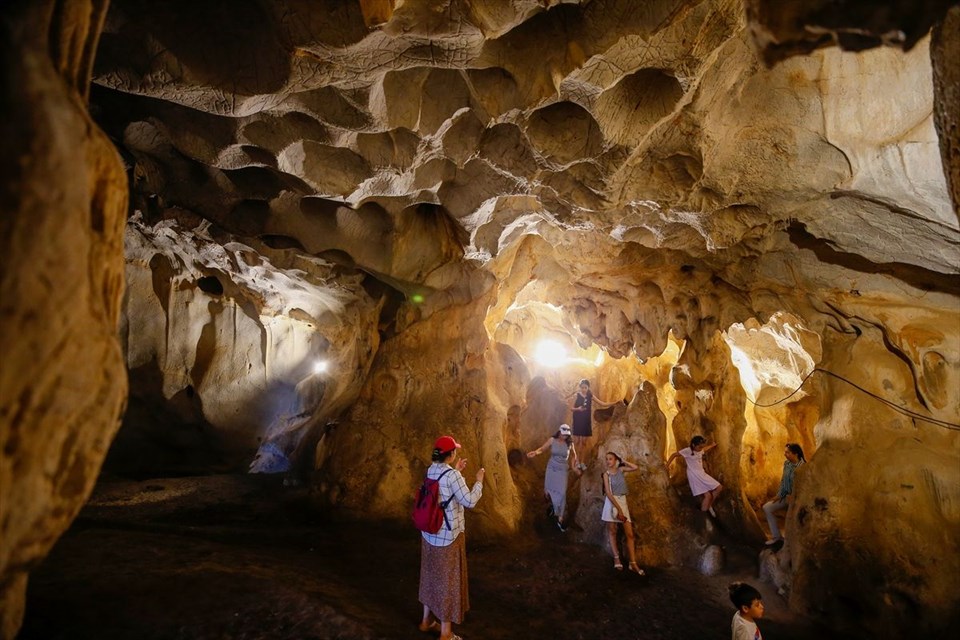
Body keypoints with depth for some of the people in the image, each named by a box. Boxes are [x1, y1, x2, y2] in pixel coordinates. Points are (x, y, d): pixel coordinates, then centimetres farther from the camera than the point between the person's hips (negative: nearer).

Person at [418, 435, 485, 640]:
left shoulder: (430, 470, 1)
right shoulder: (452, 475, -23)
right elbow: (469, 501, -18)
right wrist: (479, 481, -5)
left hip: (430, 534, 8)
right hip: (449, 536, -7)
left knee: (431, 575, 23)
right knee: (448, 581, 7)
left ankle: (427, 620, 39)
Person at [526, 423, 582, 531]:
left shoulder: (569, 443, -5)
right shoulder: (552, 440, -9)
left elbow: (573, 455, 13)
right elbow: (542, 448, -12)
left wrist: (573, 466, 3)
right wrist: (535, 452, -31)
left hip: (562, 470, 0)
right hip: (551, 468, 1)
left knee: (561, 493, -6)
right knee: (548, 492, 9)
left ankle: (560, 520, 1)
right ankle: (552, 504, 45)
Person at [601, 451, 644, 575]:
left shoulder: (621, 470, 6)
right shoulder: (606, 474, -5)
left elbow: (636, 467, 0)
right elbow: (608, 493, -12)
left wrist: (623, 461, 2)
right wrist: (618, 509, -17)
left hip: (623, 502, 3)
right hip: (611, 503, -3)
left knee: (630, 534, -1)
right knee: (612, 532, 1)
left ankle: (633, 564, 1)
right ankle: (616, 559, 9)